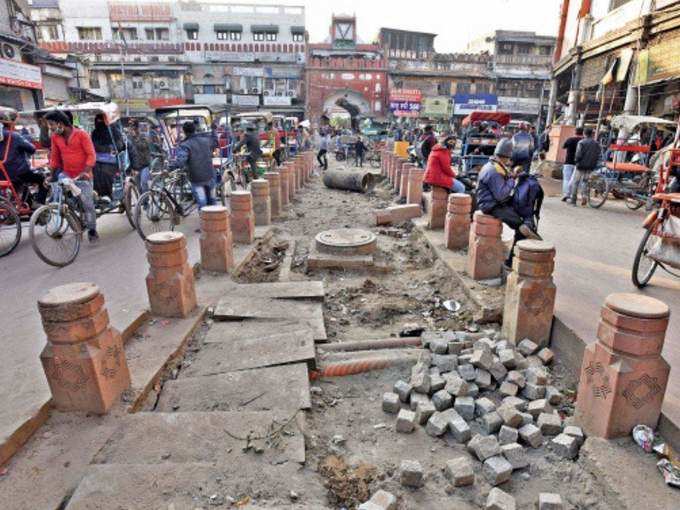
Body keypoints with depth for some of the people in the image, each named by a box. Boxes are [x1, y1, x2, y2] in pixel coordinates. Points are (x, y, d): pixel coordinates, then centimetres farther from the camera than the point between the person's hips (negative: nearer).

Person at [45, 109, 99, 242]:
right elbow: (54, 157, 13)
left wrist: (85, 172, -24)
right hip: (66, 175, 4)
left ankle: (92, 230, 12)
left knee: (87, 204, -1)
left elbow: (91, 155, -13)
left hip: (83, 176, -4)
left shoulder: (81, 134, -10)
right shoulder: (55, 137, 4)